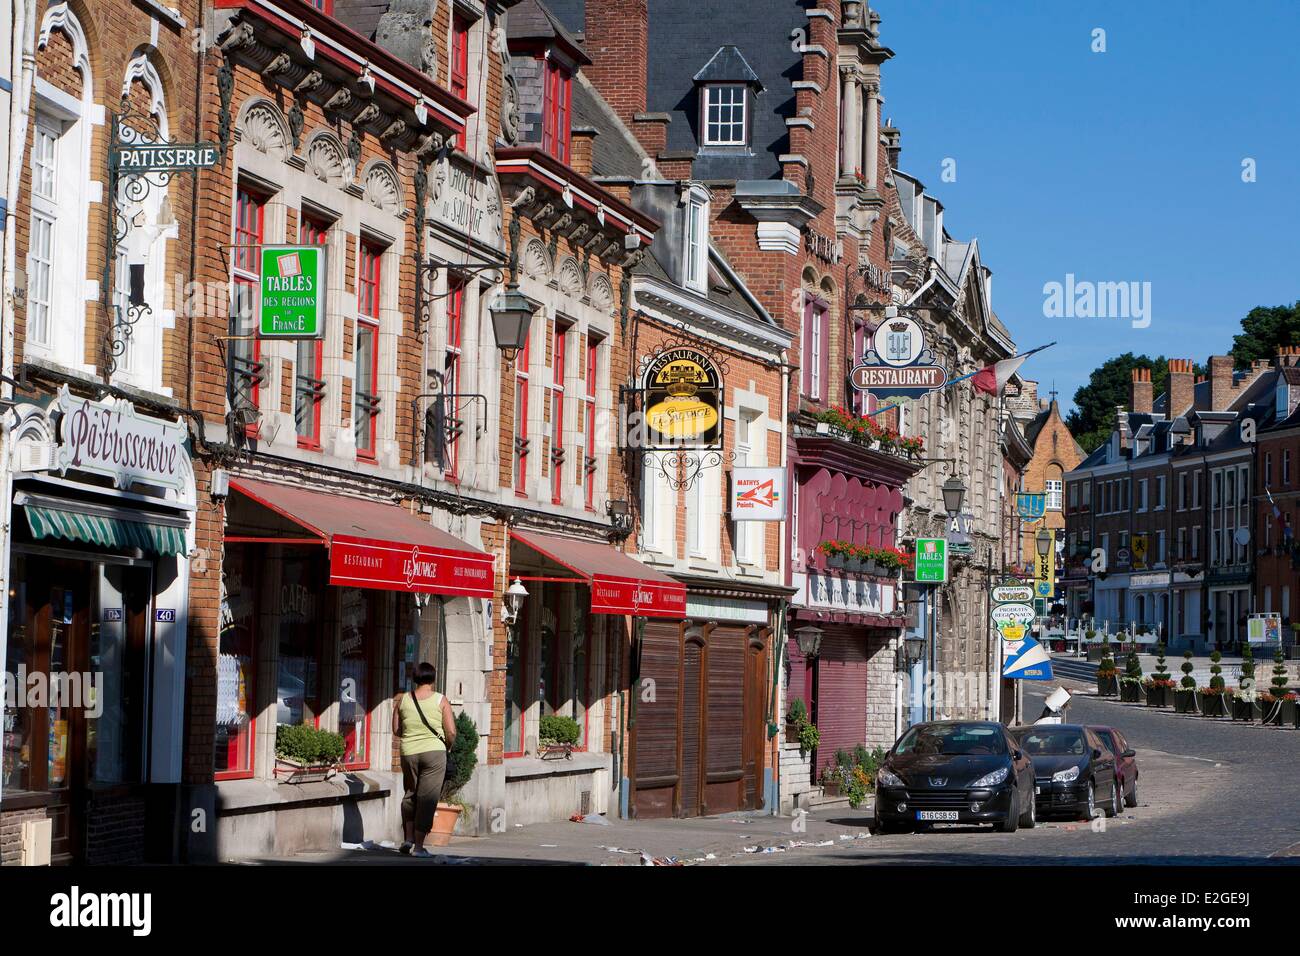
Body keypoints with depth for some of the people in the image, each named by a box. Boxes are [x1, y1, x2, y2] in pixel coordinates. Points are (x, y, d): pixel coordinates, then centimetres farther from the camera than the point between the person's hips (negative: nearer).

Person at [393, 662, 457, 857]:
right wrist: (447, 746, 12)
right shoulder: (440, 700, -5)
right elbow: (451, 733, -8)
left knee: (410, 795, 21)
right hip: (434, 751, -3)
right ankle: (418, 846, 0)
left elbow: (396, 731, 8)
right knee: (427, 799, 1)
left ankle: (408, 838, 13)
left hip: (409, 753, 3)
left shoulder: (403, 700, 2)